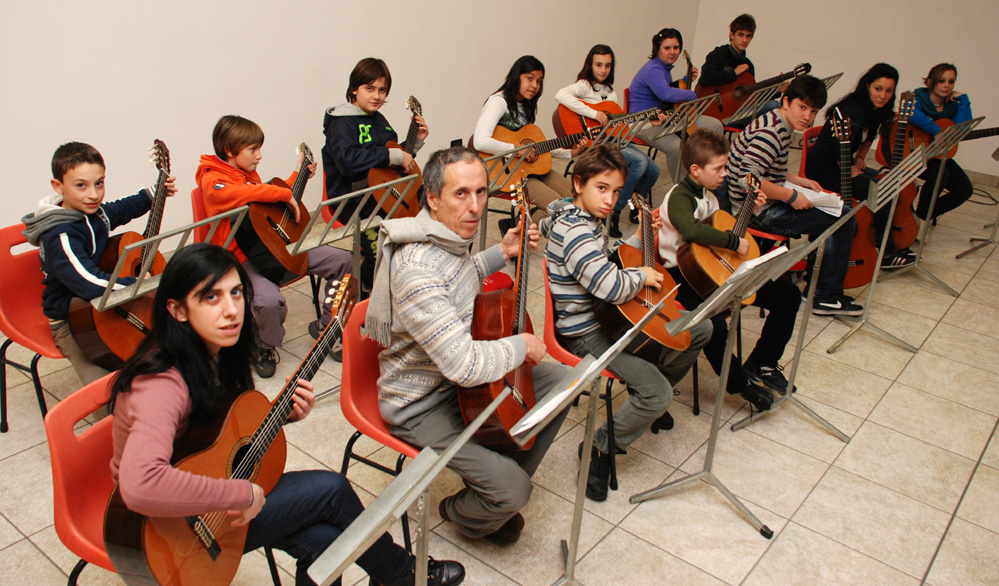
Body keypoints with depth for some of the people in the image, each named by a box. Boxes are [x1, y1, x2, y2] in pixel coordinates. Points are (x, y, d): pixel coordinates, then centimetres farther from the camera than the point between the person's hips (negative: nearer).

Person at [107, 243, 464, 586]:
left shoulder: (217, 355, -4)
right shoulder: (163, 383, -31)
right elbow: (140, 486, -47)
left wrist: (283, 413, -9)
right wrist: (243, 494, -36)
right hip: (171, 530, -7)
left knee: (320, 538, -15)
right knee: (331, 489, -11)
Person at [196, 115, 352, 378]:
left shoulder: (249, 174, 19)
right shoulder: (212, 181, -10)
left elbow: (270, 202, 33)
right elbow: (243, 194, -32)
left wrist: (299, 174, 30)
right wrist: (285, 194, -22)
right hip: (243, 259, -8)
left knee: (342, 260, -1)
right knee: (270, 300, -38)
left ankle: (326, 326, 16)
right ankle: (265, 348, -3)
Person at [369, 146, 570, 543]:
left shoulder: (451, 235, -3)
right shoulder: (416, 269, -34)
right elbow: (464, 365, -39)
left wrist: (501, 253, 8)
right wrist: (522, 346, -21)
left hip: (456, 374, 10)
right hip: (421, 405, -9)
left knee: (560, 382, 12)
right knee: (513, 489, -18)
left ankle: (497, 495, 22)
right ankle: (464, 514, 21)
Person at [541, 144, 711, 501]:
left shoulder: (584, 221, 8)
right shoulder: (576, 231, -24)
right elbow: (613, 287, -34)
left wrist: (639, 235, 12)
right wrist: (643, 275, -14)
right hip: (585, 333, -10)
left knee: (700, 330, 12)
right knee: (658, 393, -24)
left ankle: (647, 398, 26)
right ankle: (600, 449, -2)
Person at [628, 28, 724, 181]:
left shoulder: (664, 67, 13)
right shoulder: (653, 70, -20)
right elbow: (666, 94, -38)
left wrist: (688, 79, 13)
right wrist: (691, 95, -22)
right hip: (645, 123, -10)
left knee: (715, 125, 3)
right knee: (677, 146, -39)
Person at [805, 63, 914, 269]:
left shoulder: (876, 111, 5)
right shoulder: (855, 112, -24)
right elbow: (841, 152, -30)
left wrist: (860, 158, 10)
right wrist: (852, 172, -14)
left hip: (842, 166, 10)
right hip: (824, 171, -10)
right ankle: (885, 254, -5)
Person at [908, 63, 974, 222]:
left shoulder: (952, 106, 5)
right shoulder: (918, 98, -12)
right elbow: (909, 113, -39)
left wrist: (963, 98, -11)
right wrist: (937, 131, -36)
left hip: (938, 155, 7)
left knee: (965, 189, -7)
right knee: (940, 173, -33)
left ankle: (926, 215, 13)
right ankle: (921, 211, -8)